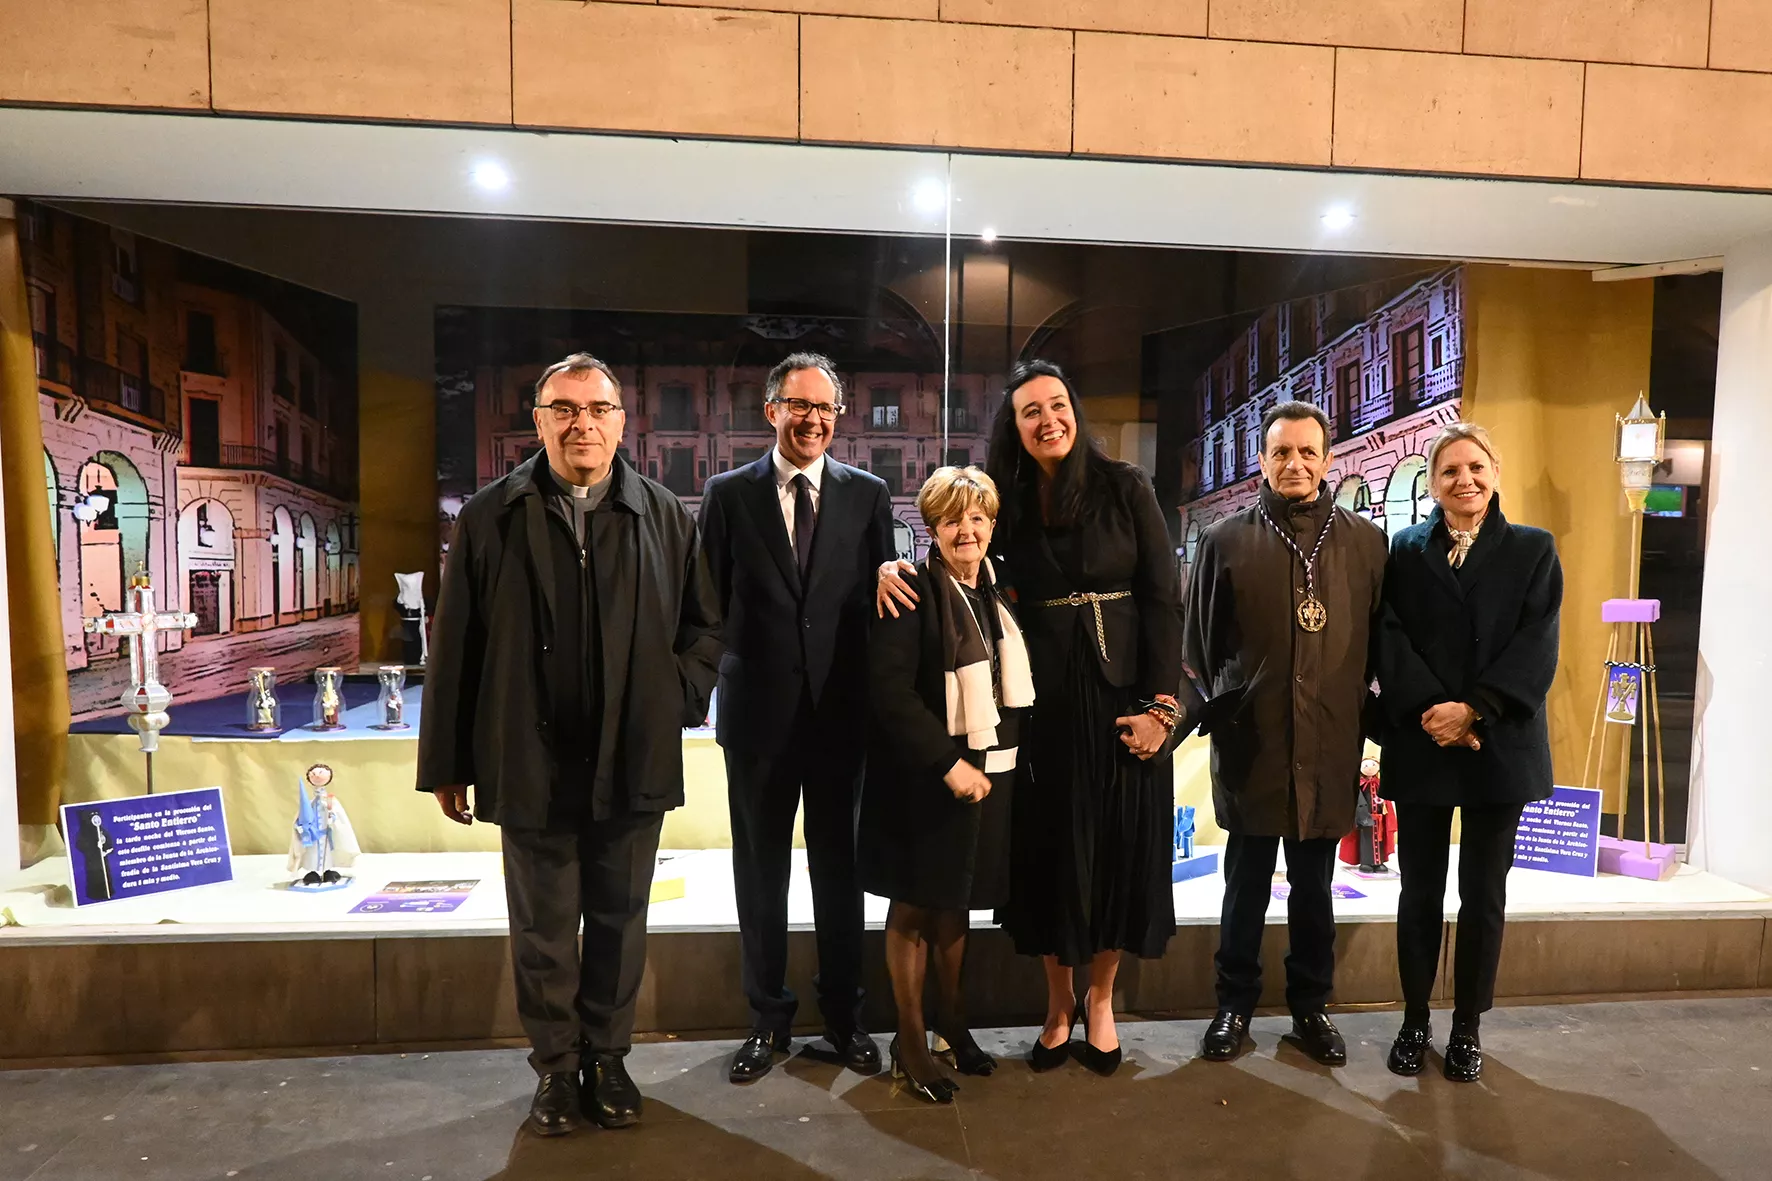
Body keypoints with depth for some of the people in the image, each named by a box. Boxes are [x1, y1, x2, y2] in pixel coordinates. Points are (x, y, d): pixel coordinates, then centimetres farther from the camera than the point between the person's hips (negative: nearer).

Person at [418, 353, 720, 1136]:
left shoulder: (665, 516, 1)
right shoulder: (490, 517, -2)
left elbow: (705, 625, 9)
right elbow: (454, 646, 0)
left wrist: (678, 698, -5)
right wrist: (446, 762, 0)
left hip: (634, 765, 1)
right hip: (532, 766, -1)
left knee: (619, 924, 14)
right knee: (543, 930, 12)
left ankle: (607, 1058, 33)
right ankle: (556, 1066, 31)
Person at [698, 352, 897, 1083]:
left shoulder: (868, 494, 3)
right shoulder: (729, 494, 2)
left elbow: (879, 598, 3)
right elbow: (710, 603, 3)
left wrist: (880, 700, -1)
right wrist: (712, 683, -2)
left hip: (841, 712, 0)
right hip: (758, 712, 0)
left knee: (839, 868, 11)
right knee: (760, 871, 10)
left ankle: (844, 1016, 28)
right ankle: (767, 1019, 27)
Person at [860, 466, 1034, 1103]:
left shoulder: (999, 596, 9)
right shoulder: (914, 593, -12)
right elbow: (889, 691, -18)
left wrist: (994, 763, 4)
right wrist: (948, 762, -20)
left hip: (988, 772, 6)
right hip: (925, 776, -6)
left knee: (955, 901, 17)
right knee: (915, 906, 7)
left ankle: (952, 1023, 33)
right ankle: (910, 1040, 21)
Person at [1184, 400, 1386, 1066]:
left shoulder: (1365, 541, 4)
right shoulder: (1226, 540, 1)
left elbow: (1380, 643, 8)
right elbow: (1200, 644, 6)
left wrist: (1361, 712, 4)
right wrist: (1223, 708, 6)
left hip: (1330, 746, 1)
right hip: (1251, 744, -1)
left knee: (1315, 887, 15)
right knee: (1247, 884, 11)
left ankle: (1310, 1007, 31)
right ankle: (1235, 1004, 26)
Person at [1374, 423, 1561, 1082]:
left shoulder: (1533, 550, 6)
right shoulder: (1406, 550, 6)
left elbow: (1536, 647, -4)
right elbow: (1390, 638, -3)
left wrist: (1473, 709, -15)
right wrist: (1430, 709, -16)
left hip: (1500, 747, 0)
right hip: (1421, 746, 0)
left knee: (1483, 895, 7)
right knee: (1420, 892, 7)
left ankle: (1468, 1027, 22)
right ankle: (1415, 1022, 20)